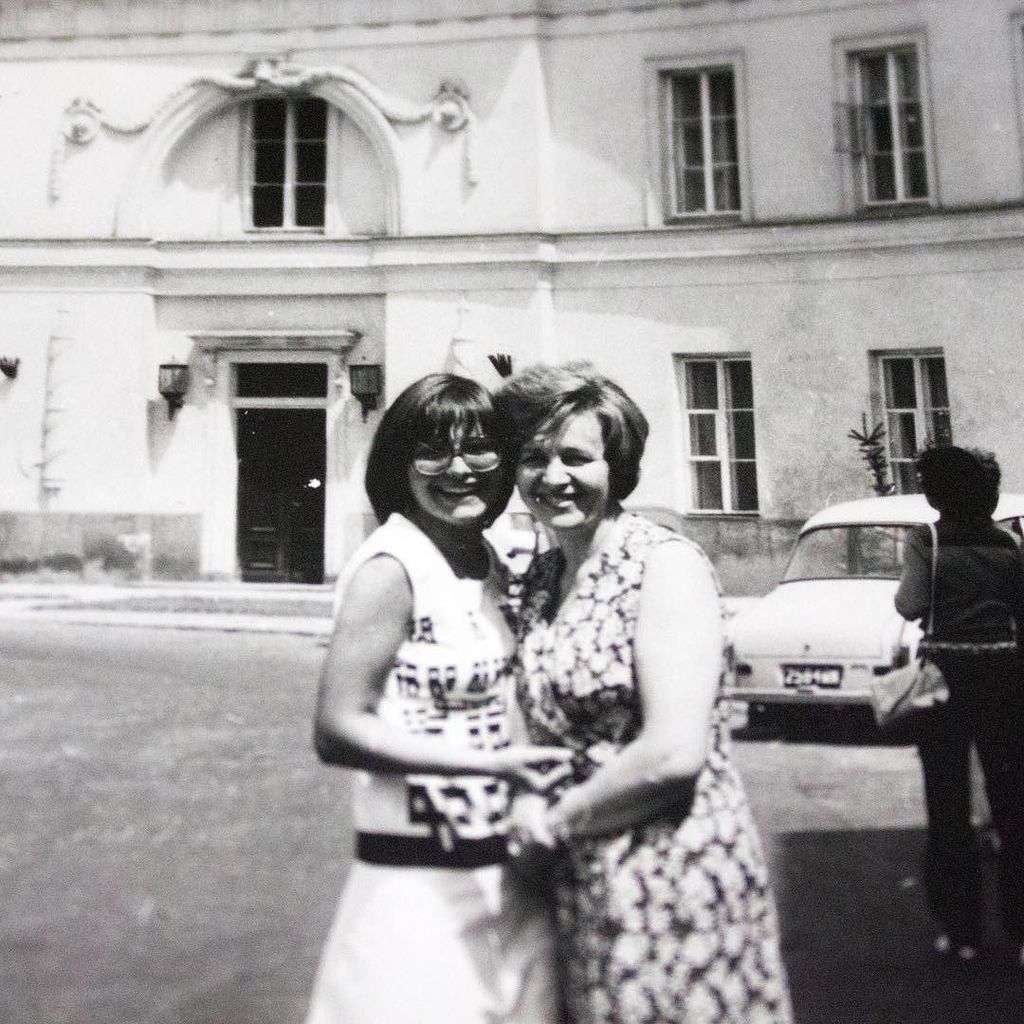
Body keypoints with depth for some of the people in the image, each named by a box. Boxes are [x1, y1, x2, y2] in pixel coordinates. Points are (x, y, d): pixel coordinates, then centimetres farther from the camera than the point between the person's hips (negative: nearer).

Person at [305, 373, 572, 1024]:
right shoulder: (393, 569, -16)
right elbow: (337, 730, -20)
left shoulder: (491, 563, 6)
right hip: (424, 879, -7)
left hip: (506, 868, 7)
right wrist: (489, 763, -25)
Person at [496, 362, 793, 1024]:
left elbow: (675, 754, -22)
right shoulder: (539, 581, 7)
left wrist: (552, 821, -11)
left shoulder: (664, 563, -14)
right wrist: (526, 807, -4)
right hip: (579, 883, 7)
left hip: (674, 878, -6)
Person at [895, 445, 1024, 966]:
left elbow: (910, 605, -13)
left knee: (949, 804, 7)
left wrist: (904, 585, 8)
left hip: (947, 670, -3)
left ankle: (962, 929, 13)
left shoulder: (924, 541, -6)